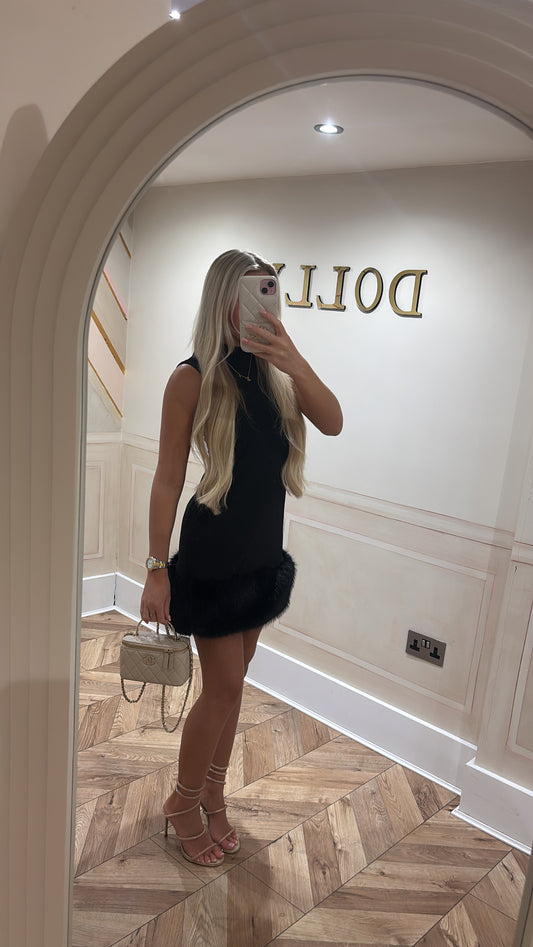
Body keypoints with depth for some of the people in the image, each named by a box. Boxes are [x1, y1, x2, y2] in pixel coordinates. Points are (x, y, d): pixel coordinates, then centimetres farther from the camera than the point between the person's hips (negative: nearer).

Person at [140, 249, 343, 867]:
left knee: (231, 682, 16)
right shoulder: (193, 377, -12)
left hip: (263, 556, 5)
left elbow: (333, 423, -10)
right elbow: (168, 477, -11)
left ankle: (212, 795, 36)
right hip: (212, 557, -5)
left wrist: (294, 362, -25)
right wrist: (157, 568, -12)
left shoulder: (274, 372, 3)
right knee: (224, 685, 3)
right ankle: (184, 802, 28)